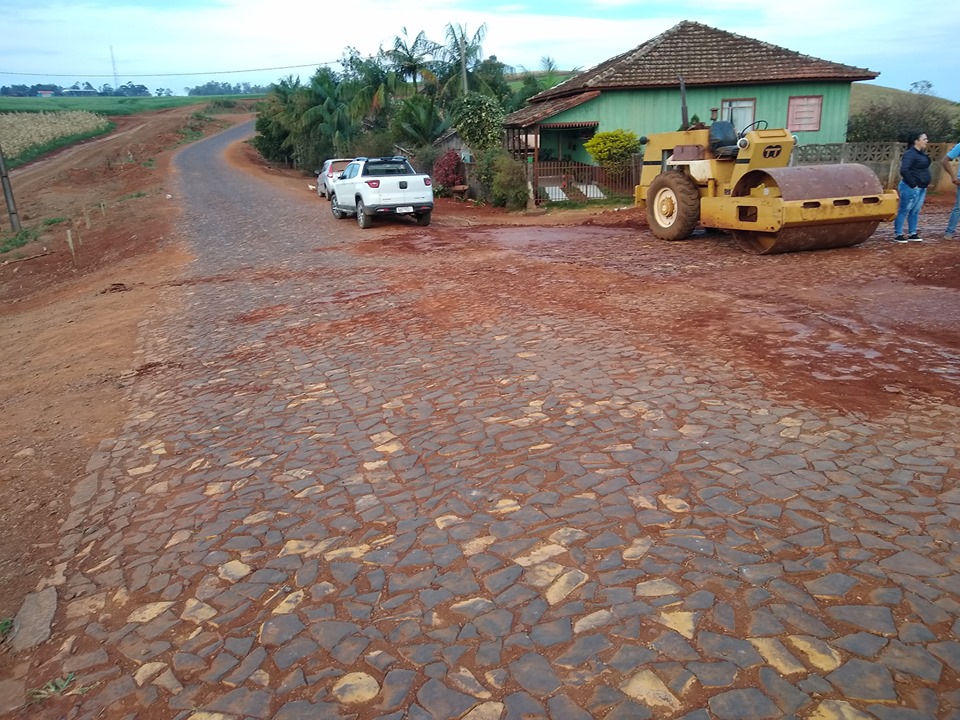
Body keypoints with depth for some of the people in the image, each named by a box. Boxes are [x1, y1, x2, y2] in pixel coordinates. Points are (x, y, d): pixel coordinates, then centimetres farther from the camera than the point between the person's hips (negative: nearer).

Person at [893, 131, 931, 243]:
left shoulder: (921, 154, 14)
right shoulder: (910, 154, -15)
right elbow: (904, 170, -24)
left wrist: (923, 184, 15)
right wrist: (913, 184, -20)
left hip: (921, 188, 9)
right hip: (911, 188, -9)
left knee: (915, 211, 13)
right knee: (903, 211, -3)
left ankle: (913, 234, 20)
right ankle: (898, 235, 1)